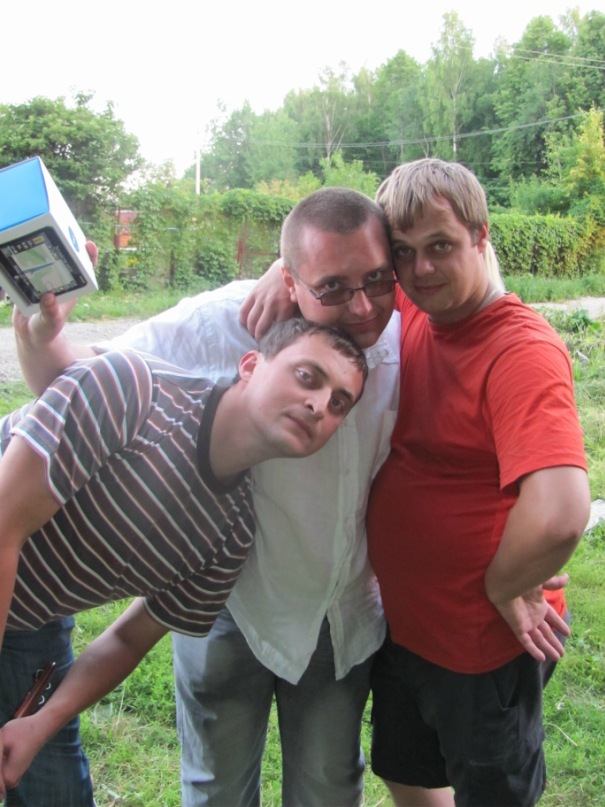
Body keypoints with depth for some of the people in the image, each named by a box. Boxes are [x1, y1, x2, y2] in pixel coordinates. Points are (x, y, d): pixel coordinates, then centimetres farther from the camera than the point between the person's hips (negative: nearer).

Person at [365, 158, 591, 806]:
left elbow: (559, 516, -39)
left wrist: (502, 589, -21)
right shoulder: (410, 316, -3)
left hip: (484, 644, -7)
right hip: (403, 622, 7)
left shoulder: (522, 351, -26)